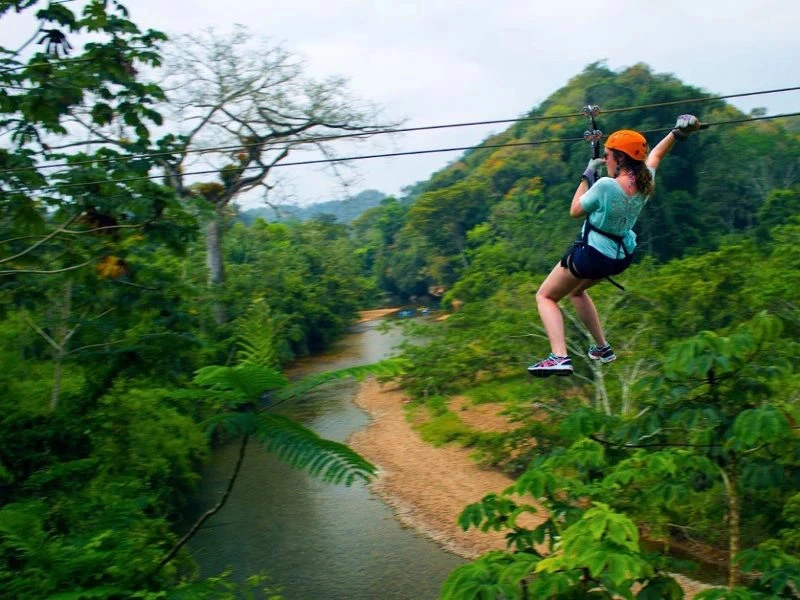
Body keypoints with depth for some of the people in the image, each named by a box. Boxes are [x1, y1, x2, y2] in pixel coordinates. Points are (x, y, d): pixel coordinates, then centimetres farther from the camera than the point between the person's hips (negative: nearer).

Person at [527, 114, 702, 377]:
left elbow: (575, 210, -13)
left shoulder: (606, 185, -28)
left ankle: (559, 356, -14)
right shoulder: (645, 181, -8)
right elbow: (655, 154, 15)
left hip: (591, 254, -8)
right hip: (622, 257, 8)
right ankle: (602, 348, 34)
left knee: (545, 297, 5)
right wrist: (678, 131, 21)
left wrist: (587, 175, -7)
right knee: (576, 290, 33)